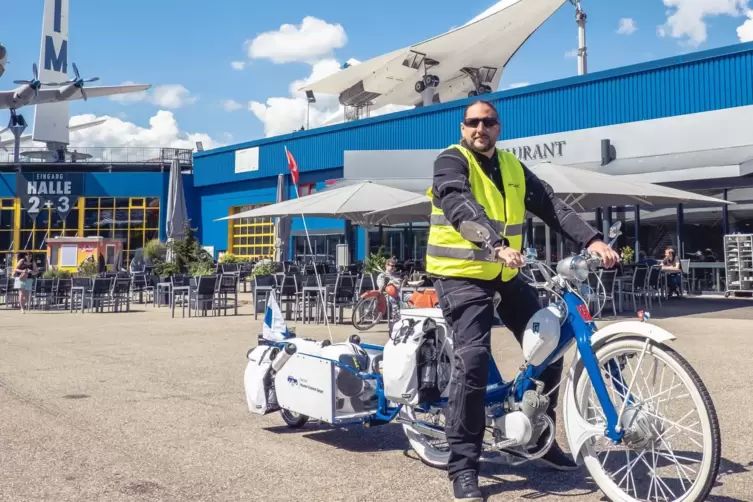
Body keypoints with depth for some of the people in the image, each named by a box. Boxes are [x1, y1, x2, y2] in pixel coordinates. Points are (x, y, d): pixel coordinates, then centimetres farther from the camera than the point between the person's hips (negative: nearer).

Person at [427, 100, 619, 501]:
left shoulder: (512, 167, 11)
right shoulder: (451, 162, -8)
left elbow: (552, 207, 1)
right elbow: (463, 208, -26)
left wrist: (592, 240, -14)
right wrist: (497, 245, -42)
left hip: (506, 275, 7)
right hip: (462, 275, -6)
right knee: (473, 358, -19)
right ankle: (463, 467, -9)